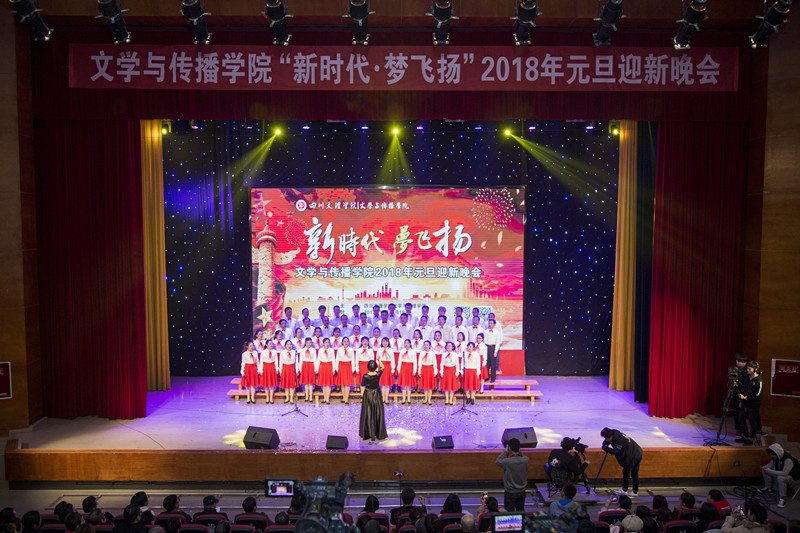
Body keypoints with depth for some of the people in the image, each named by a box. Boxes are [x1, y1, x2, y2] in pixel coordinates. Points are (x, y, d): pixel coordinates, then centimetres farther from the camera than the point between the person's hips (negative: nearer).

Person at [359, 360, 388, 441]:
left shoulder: (365, 376, -17)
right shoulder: (378, 374, -14)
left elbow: (362, 387, -5)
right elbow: (382, 367, 8)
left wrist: (362, 397, 8)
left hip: (367, 395, -1)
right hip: (377, 395, 1)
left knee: (368, 414, 9)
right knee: (378, 414, 10)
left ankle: (367, 434, 15)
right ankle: (379, 434, 16)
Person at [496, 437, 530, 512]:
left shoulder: (507, 462, -29)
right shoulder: (526, 460, -15)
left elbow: (497, 461, -9)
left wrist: (505, 451, -5)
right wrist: (519, 452, 2)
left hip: (510, 493, -4)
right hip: (522, 491, 4)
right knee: (521, 512, 20)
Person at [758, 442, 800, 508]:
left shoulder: (788, 460, -35)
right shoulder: (775, 457, -10)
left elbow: (784, 473, -37)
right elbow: (771, 464, 6)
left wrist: (771, 471, -32)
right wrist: (765, 467, -16)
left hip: (792, 476, -8)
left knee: (780, 478, -39)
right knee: (764, 470, 0)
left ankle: (782, 498, -25)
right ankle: (768, 488, 18)